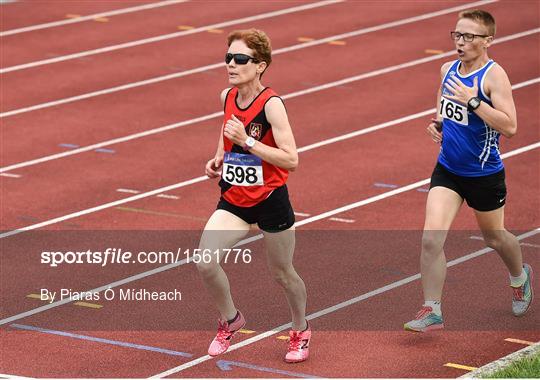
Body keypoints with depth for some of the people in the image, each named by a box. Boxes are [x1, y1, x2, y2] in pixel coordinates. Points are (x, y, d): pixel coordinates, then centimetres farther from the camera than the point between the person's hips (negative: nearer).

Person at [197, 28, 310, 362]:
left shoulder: (271, 104, -20)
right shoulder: (227, 97, -2)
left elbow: (291, 160, -24)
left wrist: (246, 140, -30)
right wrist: (219, 159, 6)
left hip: (270, 200, -5)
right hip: (233, 200, 5)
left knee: (282, 273, 13)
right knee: (205, 263, -14)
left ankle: (301, 330, 41)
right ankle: (230, 320, 14)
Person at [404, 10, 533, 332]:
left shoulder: (494, 75, -19)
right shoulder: (448, 70, 2)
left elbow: (509, 127, -27)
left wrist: (472, 101, -33)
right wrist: (438, 124, 0)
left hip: (485, 175, -5)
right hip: (447, 170, 5)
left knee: (494, 237, 18)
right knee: (431, 239, -11)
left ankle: (520, 277, 50)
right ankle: (432, 312, -4)